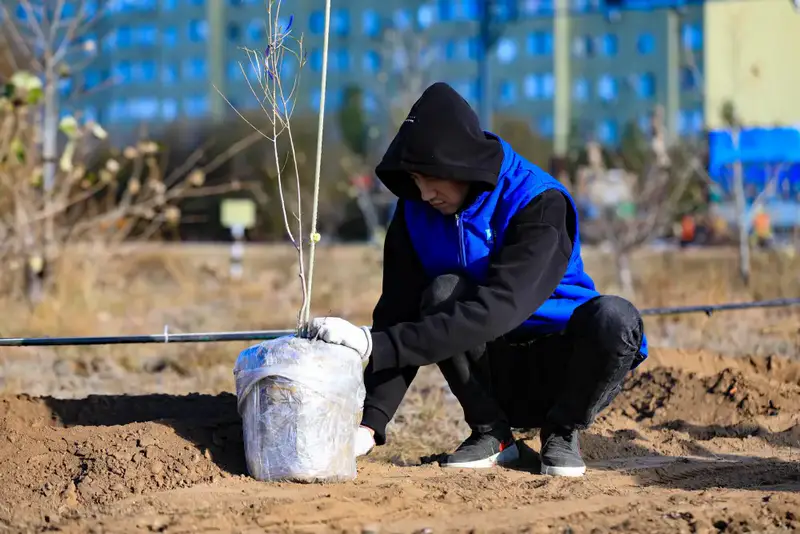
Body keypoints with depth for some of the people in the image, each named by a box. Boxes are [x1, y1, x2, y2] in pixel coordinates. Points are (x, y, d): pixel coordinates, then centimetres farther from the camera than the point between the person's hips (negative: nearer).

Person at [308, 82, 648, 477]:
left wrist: (375, 343, -41)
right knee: (443, 293, -26)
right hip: (491, 377, 3)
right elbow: (398, 314, -11)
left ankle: (562, 432, -7)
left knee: (615, 318, -34)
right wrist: (371, 424, -26)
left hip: (562, 373, -3)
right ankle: (491, 433, -8)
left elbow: (496, 310, -34)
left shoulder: (539, 203, -22)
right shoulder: (415, 214, -6)